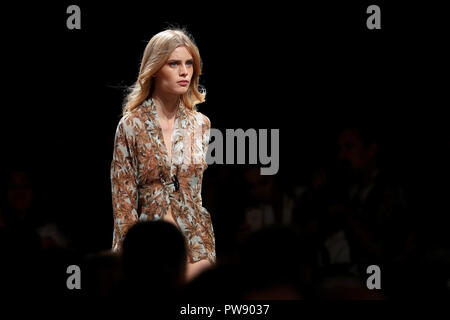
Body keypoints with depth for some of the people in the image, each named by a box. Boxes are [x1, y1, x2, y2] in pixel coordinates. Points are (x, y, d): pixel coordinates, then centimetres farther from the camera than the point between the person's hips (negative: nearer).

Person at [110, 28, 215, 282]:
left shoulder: (201, 125, 8)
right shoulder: (131, 126, -3)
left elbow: (209, 189, 13)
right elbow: (124, 202, -3)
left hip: (197, 248, 3)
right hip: (151, 248, -3)